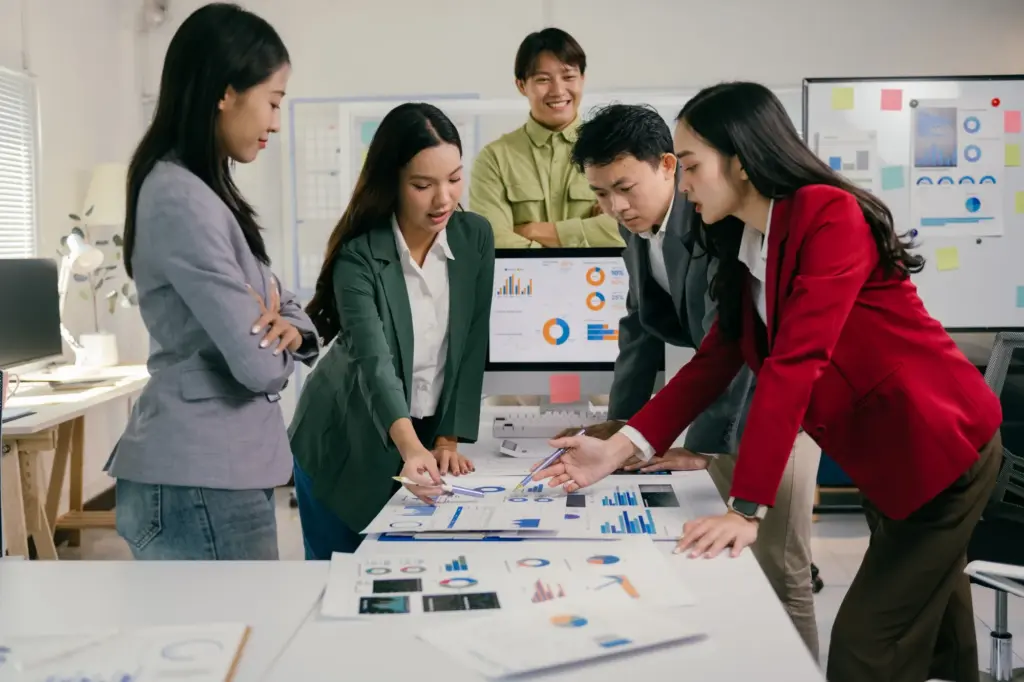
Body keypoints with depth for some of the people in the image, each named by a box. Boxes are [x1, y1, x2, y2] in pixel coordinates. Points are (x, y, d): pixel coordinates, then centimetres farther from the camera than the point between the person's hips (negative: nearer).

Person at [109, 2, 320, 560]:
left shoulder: (205, 192, 13)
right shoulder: (181, 200, -19)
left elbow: (280, 306, 17)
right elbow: (259, 365, -21)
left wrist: (289, 330, -7)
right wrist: (273, 342, 1)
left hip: (218, 473, 10)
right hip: (200, 484, -10)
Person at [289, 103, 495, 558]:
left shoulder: (475, 238, -9)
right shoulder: (359, 257, -22)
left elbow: (472, 348, -6)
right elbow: (375, 362, -34)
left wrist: (448, 440, -10)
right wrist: (411, 447, -50)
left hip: (428, 440, 4)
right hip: (348, 448, -3)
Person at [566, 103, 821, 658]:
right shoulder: (638, 222, 0)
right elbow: (641, 324, 7)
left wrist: (700, 444, -27)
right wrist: (621, 424, 4)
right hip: (725, 397, 8)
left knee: (777, 570, -5)